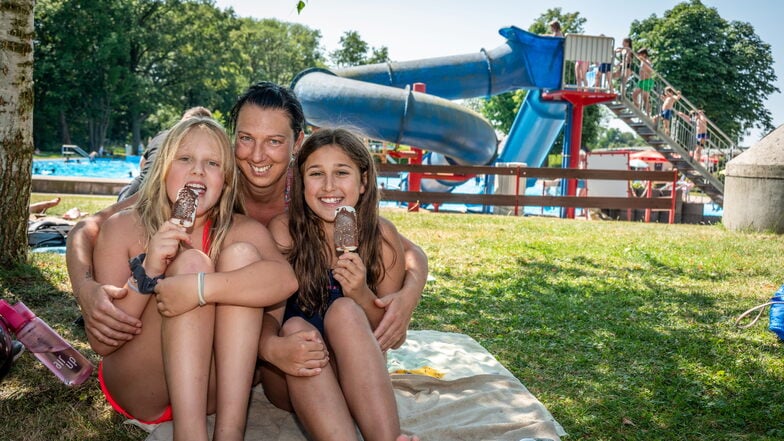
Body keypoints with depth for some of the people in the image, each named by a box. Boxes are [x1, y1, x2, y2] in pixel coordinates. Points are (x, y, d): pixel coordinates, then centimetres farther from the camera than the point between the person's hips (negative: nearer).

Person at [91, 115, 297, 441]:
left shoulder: (243, 231, -2)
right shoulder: (123, 227, -5)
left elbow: (286, 279, -25)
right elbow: (101, 343, -11)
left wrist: (200, 288, -36)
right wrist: (148, 273, -26)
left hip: (212, 389, 2)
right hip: (138, 388, -1)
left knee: (241, 254, -19)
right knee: (191, 261, -22)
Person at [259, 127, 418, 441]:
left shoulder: (382, 236, -7)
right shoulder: (283, 230, -8)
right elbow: (269, 317, -9)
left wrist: (363, 297, -23)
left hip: (357, 376, 0)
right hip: (295, 379, 0)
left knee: (344, 310, -28)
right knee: (297, 329, -30)